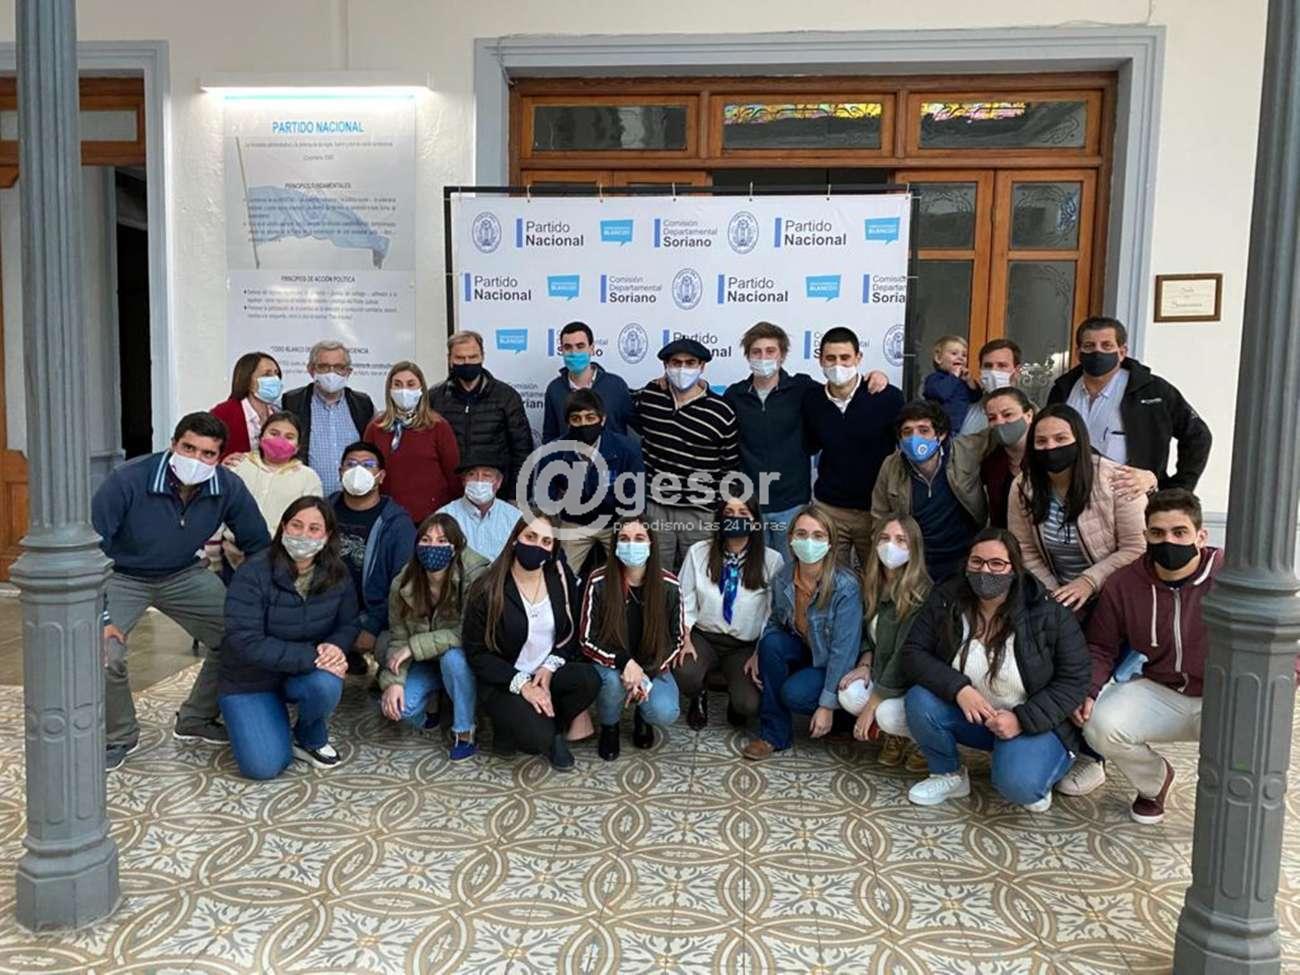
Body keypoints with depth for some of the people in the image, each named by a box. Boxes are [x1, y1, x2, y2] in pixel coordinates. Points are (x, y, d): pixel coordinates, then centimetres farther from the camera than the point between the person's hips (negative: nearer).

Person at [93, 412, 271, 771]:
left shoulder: (228, 488, -19)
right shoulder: (128, 480, -30)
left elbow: (258, 546, -5)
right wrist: (99, 617, -27)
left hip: (184, 575, 4)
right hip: (120, 577, -3)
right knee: (103, 655, -23)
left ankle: (196, 720, 19)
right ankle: (118, 737, 7)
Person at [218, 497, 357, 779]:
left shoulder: (337, 575, -8)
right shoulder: (253, 574, -21)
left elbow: (347, 625, 3)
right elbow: (247, 644, -26)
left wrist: (335, 646, -22)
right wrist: (311, 656, -31)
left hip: (305, 673, 3)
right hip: (251, 680, -3)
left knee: (326, 685, -34)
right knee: (264, 766, -19)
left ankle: (311, 739, 0)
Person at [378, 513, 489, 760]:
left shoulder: (475, 575, -27)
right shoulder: (403, 584, -13)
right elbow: (398, 638, -7)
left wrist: (416, 646, -30)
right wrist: (393, 681, -22)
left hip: (463, 658, -3)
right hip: (427, 663, 4)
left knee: (452, 657, -37)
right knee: (397, 706, -20)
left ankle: (465, 731, -15)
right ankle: (435, 698, 15)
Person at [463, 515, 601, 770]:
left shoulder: (561, 577, -2)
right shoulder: (488, 589, -13)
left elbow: (574, 631, 6)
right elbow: (476, 652, -10)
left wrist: (551, 665, -11)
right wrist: (521, 684, -19)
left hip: (548, 672, 4)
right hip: (505, 681, -4)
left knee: (589, 680, -27)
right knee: (539, 738, -29)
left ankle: (548, 728, -1)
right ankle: (511, 728, 7)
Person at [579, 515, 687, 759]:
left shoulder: (669, 586, -13)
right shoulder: (599, 582, -17)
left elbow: (677, 639, -3)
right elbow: (587, 640, -12)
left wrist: (647, 675, -16)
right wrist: (625, 662, -28)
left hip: (653, 667, 1)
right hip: (610, 665, -1)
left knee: (665, 714, -26)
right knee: (613, 680, -35)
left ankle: (642, 715, 14)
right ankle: (609, 727, 0)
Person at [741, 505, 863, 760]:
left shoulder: (845, 587, -25)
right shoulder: (783, 578, -10)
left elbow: (843, 650, -23)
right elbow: (775, 622, 6)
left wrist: (827, 705, -23)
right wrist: (758, 655, -13)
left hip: (832, 665, -5)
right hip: (802, 652, 5)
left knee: (794, 693, -31)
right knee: (771, 642, -26)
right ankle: (774, 733, -14)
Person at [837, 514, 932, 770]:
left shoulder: (921, 594, -22)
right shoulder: (872, 584, 1)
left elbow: (906, 655, -25)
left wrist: (871, 705, -23)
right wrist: (864, 665, -8)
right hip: (882, 675, 6)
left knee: (888, 714, -33)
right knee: (849, 694, -23)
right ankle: (894, 735, 7)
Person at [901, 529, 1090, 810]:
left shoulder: (1050, 613, -17)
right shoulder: (945, 600, -10)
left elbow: (1073, 681, -12)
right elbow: (913, 653, -11)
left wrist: (1023, 719, -24)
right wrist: (958, 689, -28)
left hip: (1034, 722, -3)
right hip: (967, 712, 4)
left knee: (1019, 784, -31)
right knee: (919, 701, -25)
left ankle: (1035, 778, 8)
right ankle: (949, 775, 2)